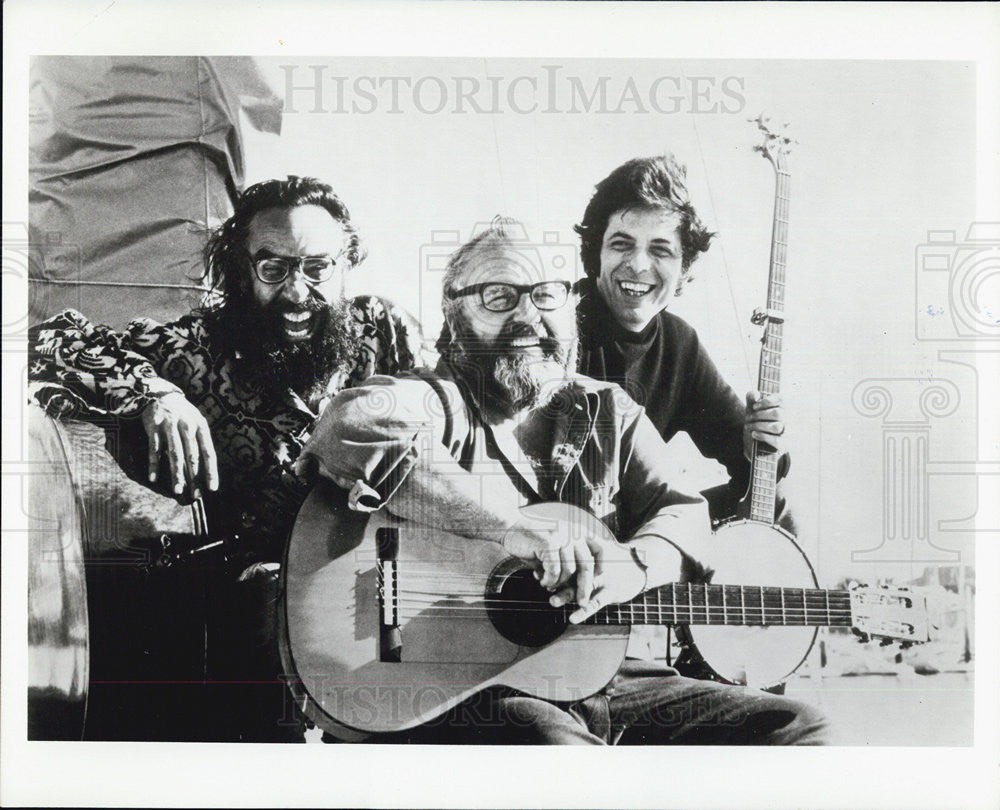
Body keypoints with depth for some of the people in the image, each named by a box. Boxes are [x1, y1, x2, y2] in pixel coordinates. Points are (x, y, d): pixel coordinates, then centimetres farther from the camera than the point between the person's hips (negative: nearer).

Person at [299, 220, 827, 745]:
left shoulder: (609, 412, 15)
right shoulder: (434, 402, -5)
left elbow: (682, 515, 5)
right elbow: (350, 425, -28)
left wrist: (632, 565, -20)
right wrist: (512, 530, -30)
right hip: (463, 695, -6)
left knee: (794, 729, 0)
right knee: (559, 745, -38)